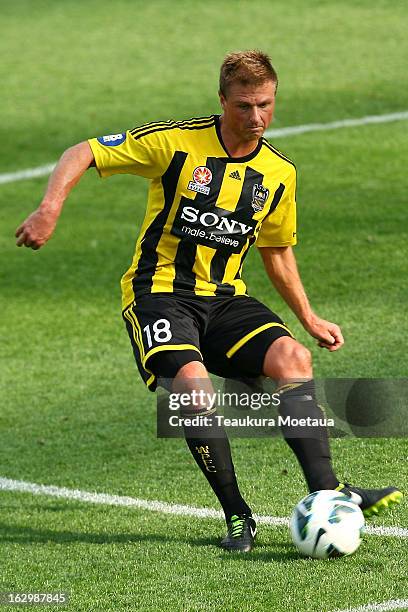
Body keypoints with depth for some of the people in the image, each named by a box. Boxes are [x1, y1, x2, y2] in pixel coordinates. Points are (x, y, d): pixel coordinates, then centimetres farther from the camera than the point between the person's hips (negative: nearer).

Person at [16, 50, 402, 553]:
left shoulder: (279, 173, 7)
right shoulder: (177, 142, -9)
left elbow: (277, 251, 23)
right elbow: (82, 154, -6)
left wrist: (308, 318, 18)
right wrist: (50, 207, -22)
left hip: (225, 299, 4)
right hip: (159, 293, -4)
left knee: (292, 357, -23)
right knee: (194, 384, -30)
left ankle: (326, 492, -21)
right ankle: (237, 516, -16)